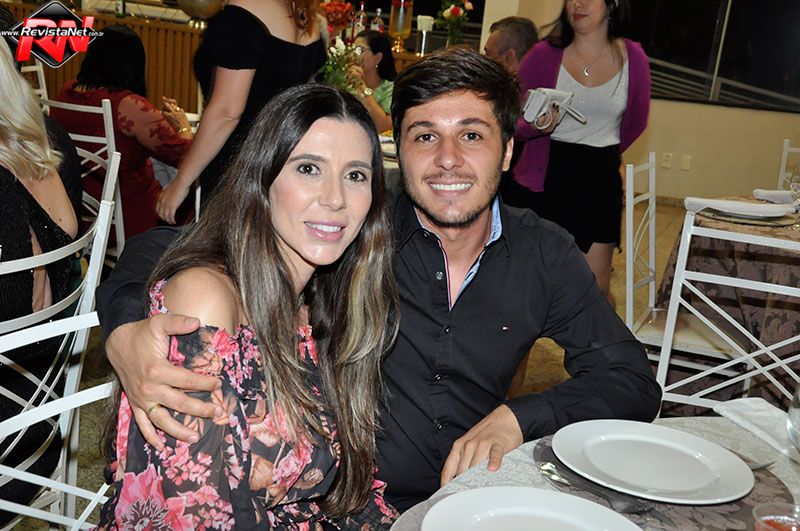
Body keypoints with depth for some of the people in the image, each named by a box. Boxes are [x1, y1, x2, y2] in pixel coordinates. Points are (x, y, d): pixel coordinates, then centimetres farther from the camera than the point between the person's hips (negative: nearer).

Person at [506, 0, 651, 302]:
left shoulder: (633, 58, 1)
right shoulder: (545, 54, -4)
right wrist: (538, 126, -23)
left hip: (601, 181, 1)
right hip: (543, 180, -1)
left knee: (596, 287, 4)